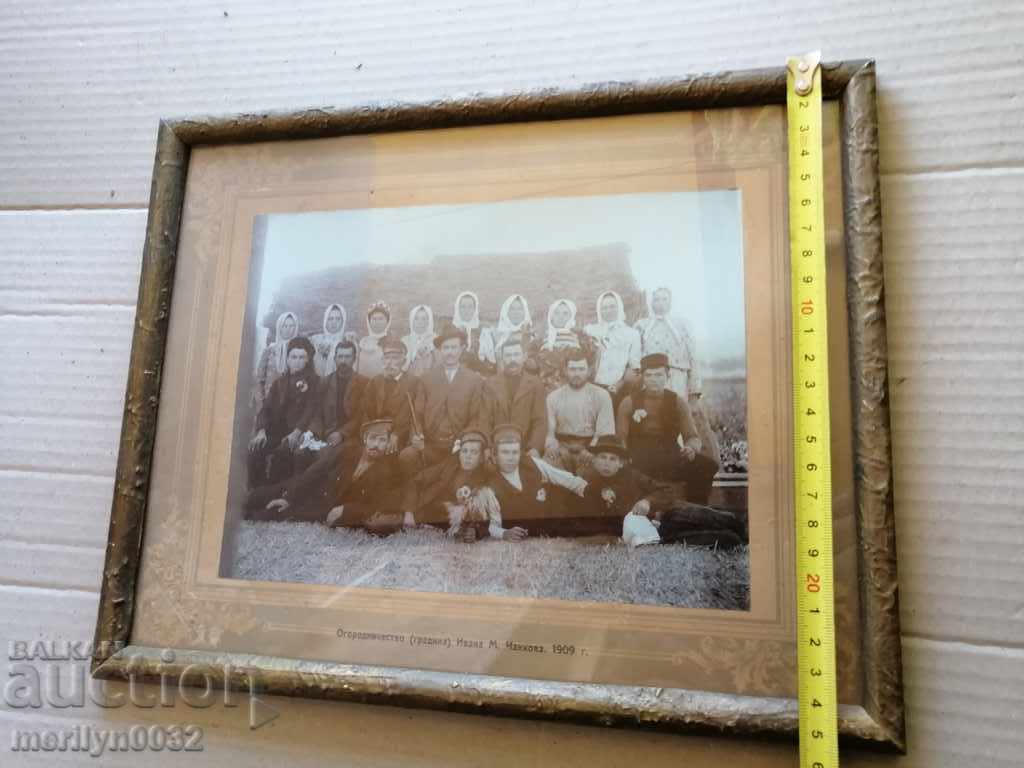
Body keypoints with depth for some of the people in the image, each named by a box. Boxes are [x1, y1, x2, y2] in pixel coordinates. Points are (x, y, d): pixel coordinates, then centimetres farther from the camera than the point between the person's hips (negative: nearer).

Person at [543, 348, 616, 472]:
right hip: (561, 448, 1)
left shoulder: (602, 396, 1)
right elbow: (549, 430, 4)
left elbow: (606, 432, -5)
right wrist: (550, 446, -18)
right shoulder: (553, 397, 7)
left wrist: (592, 450, -22)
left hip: (590, 447, -1)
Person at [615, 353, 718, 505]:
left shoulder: (677, 402, 11)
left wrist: (690, 447, -16)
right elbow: (620, 439, 5)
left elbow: (693, 437, 9)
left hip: (671, 459, 2)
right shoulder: (629, 402, 8)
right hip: (640, 463, -2)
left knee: (707, 466, -25)